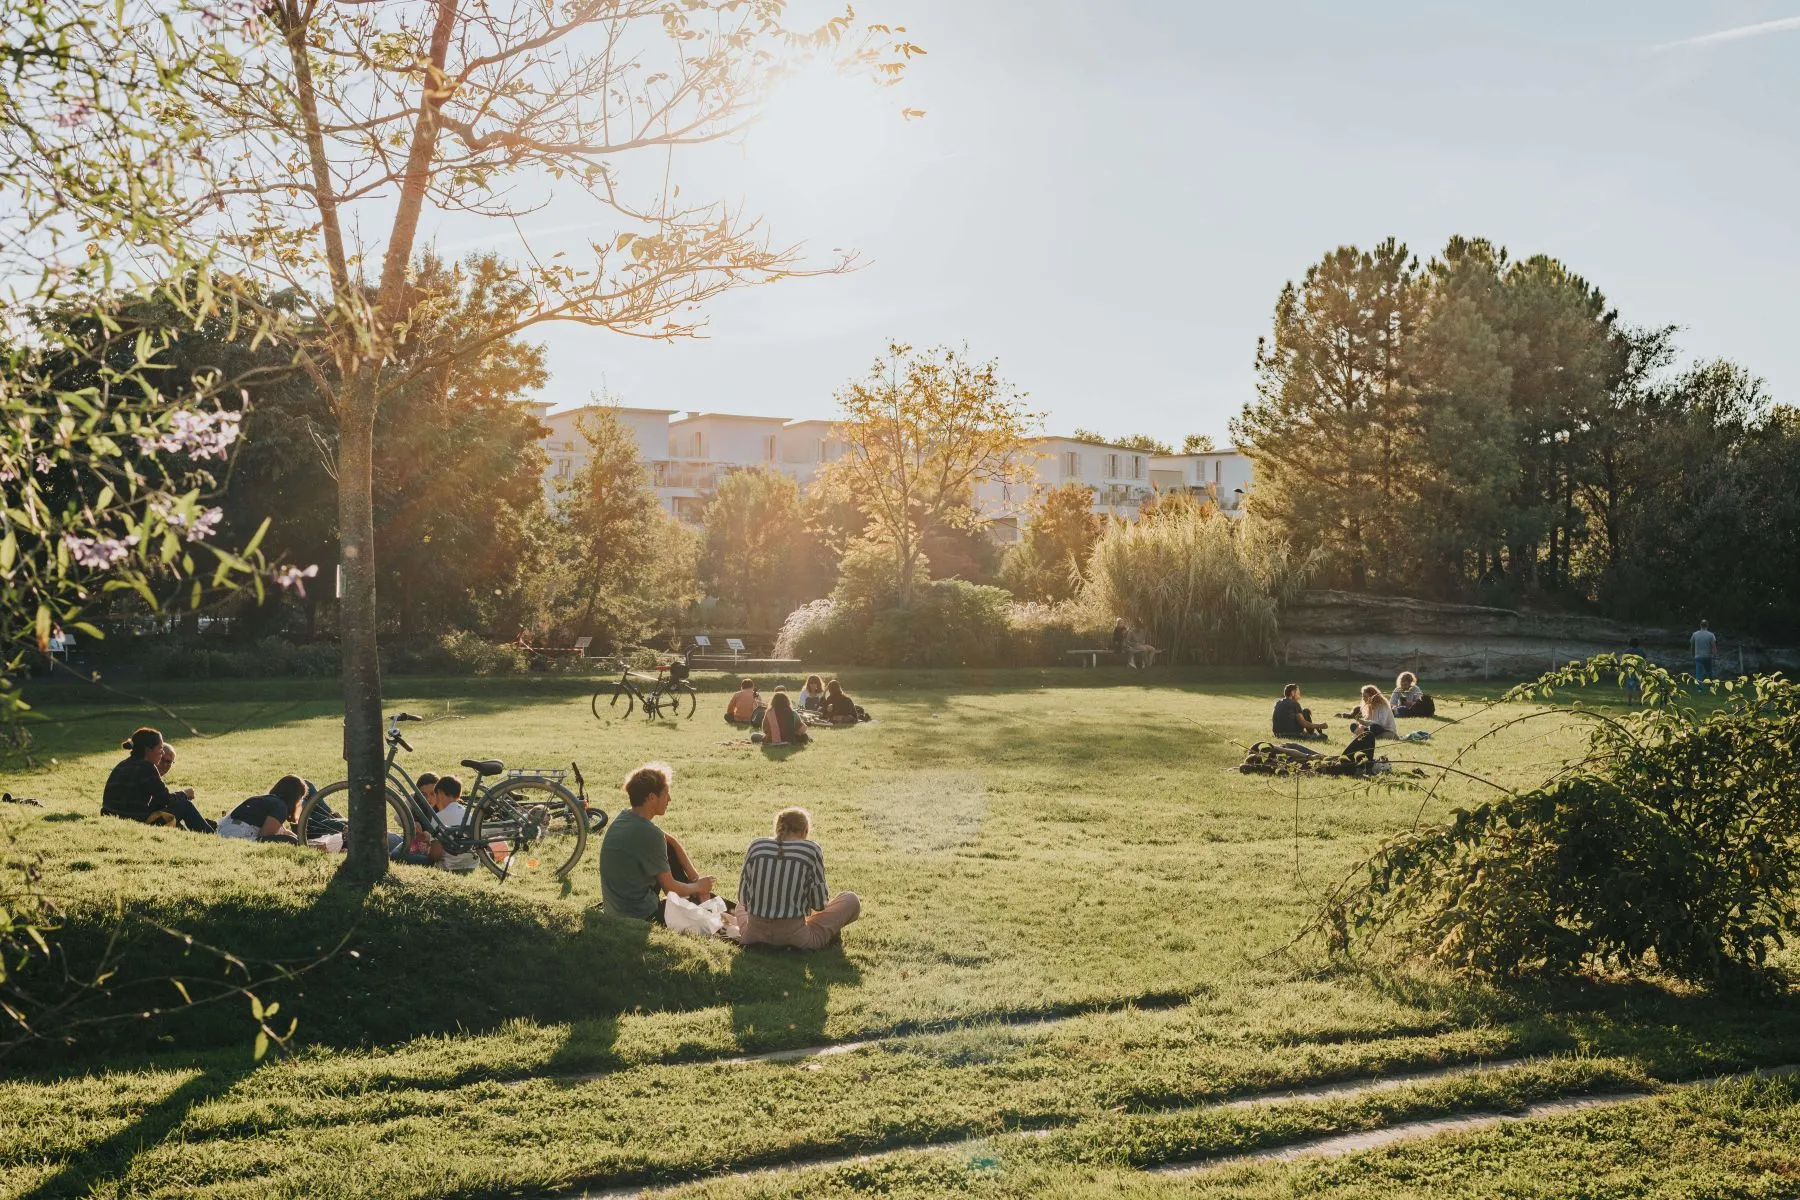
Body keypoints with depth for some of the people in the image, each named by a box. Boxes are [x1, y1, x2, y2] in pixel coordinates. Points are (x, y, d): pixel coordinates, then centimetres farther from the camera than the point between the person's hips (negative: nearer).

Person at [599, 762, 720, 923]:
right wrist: (698, 887, 2)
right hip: (640, 917, -9)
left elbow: (671, 842, 13)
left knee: (669, 849, 16)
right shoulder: (648, 833, -24)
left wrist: (695, 876, 8)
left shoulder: (621, 819, 2)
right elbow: (669, 888, -16)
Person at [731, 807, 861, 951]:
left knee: (741, 904, 39)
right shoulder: (811, 849, -5)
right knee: (851, 900, 13)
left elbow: (742, 896, 7)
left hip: (754, 934, 3)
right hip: (794, 937, -3)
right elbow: (819, 902, -2)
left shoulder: (756, 846, 3)